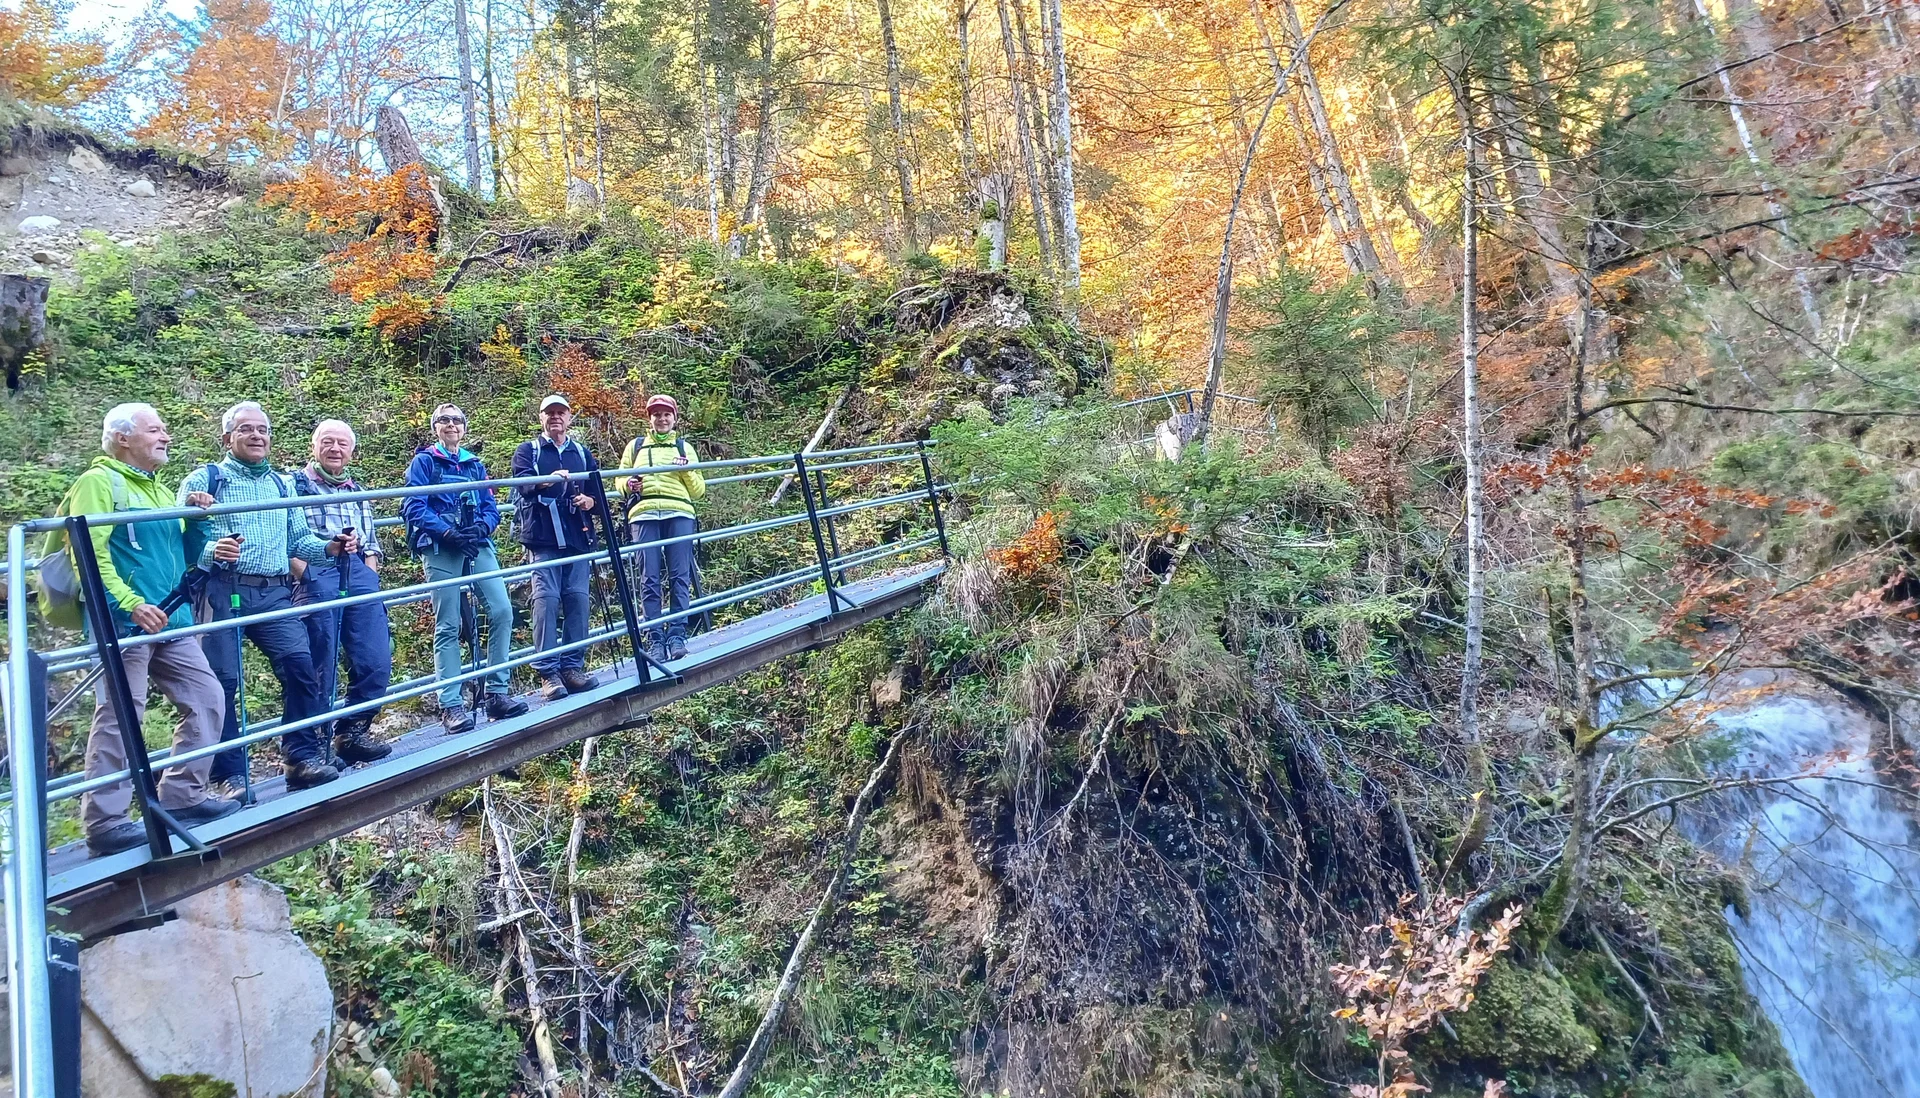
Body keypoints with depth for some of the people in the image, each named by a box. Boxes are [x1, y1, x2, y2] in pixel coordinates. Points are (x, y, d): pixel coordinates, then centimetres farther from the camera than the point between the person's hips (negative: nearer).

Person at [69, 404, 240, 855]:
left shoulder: (159, 491, 23)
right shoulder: (99, 483, -3)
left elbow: (182, 556, 26)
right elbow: (90, 553, -15)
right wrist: (130, 603, -24)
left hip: (172, 622, 9)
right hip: (123, 624, -9)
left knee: (207, 699, 7)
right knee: (120, 717, -9)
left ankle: (181, 797, 15)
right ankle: (104, 823, -4)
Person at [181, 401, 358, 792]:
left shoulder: (281, 485, 21)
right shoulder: (205, 480, 4)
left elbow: (298, 539, 20)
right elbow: (181, 539, -7)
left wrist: (329, 547, 1)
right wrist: (211, 551, -26)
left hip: (274, 594, 4)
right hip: (222, 592, -4)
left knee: (300, 663, -12)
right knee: (223, 680, -2)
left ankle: (302, 757, -5)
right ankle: (229, 774, 8)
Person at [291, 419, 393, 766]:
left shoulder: (358, 492, 24)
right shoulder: (294, 484, 7)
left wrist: (369, 570, 12)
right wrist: (305, 575, -13)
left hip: (360, 577, 5)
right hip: (317, 577, -5)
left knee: (376, 663, 1)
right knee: (320, 669, -2)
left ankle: (352, 732, 17)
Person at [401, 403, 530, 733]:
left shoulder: (475, 465, 20)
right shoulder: (424, 462, 7)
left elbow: (491, 507, 13)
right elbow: (414, 507, -4)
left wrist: (482, 527, -10)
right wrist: (448, 532, -18)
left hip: (477, 546, 4)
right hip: (440, 549, -4)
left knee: (502, 610, -10)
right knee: (448, 626, -5)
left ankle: (496, 693, 0)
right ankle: (450, 705, -2)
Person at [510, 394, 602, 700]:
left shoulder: (582, 453, 23)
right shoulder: (528, 450, 11)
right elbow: (522, 483, -8)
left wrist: (591, 499, -5)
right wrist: (548, 480, -29)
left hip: (578, 537, 3)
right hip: (543, 537, -3)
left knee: (578, 599, -2)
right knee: (546, 599, -10)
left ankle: (572, 666, 5)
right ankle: (548, 672, -10)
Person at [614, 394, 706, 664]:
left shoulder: (684, 447, 20)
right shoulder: (635, 446, 22)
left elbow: (699, 491, 15)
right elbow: (619, 481, 19)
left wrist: (688, 471, -4)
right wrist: (628, 485, -3)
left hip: (679, 513, 0)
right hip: (644, 515, 0)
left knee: (680, 577, -8)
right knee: (650, 579, -6)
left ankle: (677, 635, -8)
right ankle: (655, 639, -7)